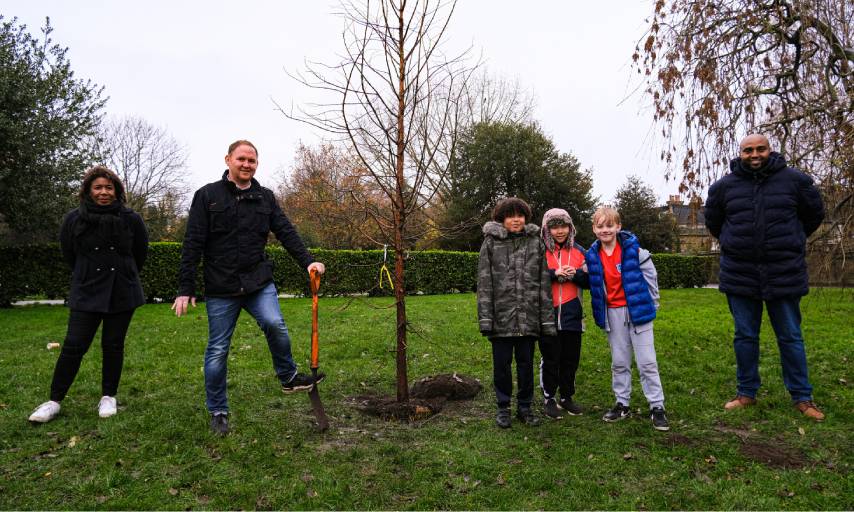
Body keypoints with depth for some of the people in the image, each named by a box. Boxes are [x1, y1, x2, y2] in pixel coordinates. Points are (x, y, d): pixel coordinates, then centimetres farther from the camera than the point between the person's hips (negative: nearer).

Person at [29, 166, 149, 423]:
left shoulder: (130, 219, -3)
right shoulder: (73, 219, -3)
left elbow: (140, 254, 11)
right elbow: (68, 254, 12)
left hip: (122, 293, 0)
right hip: (87, 294, 0)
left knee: (113, 346, 7)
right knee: (74, 346, -1)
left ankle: (109, 397, 21)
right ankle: (54, 400, 12)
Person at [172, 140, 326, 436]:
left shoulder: (265, 197, 9)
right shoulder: (207, 195, -1)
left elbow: (286, 232, 3)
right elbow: (193, 245, -3)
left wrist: (307, 261, -13)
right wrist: (185, 289, -6)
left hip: (259, 282, 2)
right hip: (220, 288, -1)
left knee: (275, 324, -23)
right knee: (217, 350, 5)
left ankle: (289, 378, 1)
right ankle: (218, 412, 22)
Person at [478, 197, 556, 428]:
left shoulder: (536, 242, 6)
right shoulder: (491, 242, 1)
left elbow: (544, 282, 5)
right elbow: (484, 282, -3)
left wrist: (547, 319, 0)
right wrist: (485, 317, -10)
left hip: (528, 316, 1)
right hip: (501, 315, -1)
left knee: (526, 363, 11)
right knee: (501, 364, 8)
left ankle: (525, 407, 27)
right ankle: (503, 407, 25)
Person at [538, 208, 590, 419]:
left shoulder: (579, 251, 9)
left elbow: (589, 281, 10)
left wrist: (575, 274, -10)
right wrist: (554, 273, -18)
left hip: (572, 314, 4)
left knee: (571, 358, 12)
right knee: (550, 358, 5)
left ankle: (567, 397, 28)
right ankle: (549, 398, 19)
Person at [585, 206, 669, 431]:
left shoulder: (633, 249, -9)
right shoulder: (592, 256, 0)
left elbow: (651, 276, -3)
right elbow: (593, 284, 13)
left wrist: (650, 305, -1)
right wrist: (601, 310, 9)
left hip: (637, 310, -3)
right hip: (613, 314, 3)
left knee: (647, 362, 0)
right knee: (619, 362, 12)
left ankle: (657, 407, 11)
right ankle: (622, 404, 24)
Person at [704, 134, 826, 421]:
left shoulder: (795, 180, -1)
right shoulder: (724, 186, 1)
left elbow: (814, 215, 15)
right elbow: (713, 221, 19)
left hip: (784, 273, -1)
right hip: (740, 274, 1)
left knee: (791, 337, 8)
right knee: (744, 336, 9)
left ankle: (802, 397, 22)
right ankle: (746, 393, 22)